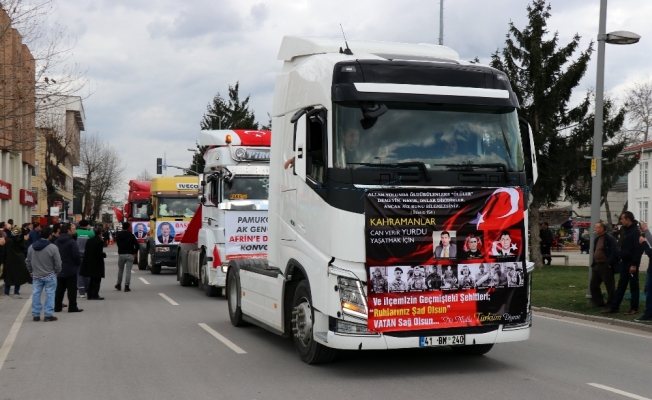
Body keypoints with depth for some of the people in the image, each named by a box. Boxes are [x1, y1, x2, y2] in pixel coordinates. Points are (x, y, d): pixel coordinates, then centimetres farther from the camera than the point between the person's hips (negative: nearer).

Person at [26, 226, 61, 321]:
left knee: (36, 294, 10)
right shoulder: (53, 248, -17)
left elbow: (28, 261, 8)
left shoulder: (31, 247, -2)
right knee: (50, 294, 3)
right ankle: (48, 315, 3)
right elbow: (58, 263, -12)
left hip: (36, 276, 4)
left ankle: (36, 314, 15)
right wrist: (56, 272, 6)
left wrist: (31, 271, 21)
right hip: (50, 276, -4)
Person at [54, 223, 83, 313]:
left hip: (59, 269, 7)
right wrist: (79, 262, -1)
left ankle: (57, 306, 16)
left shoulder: (56, 242, 7)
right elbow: (76, 255, -20)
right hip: (70, 269, -7)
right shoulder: (71, 242, -17)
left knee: (59, 289, 13)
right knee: (72, 289, 0)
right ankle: (72, 307, 2)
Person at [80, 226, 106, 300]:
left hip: (89, 262, 7)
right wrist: (104, 254, 0)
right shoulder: (100, 241, -16)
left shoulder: (89, 241, 5)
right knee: (96, 280, 2)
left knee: (91, 279, 17)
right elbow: (99, 254, -19)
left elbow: (86, 251, 6)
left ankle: (89, 295, 18)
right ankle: (95, 295, 0)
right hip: (97, 263, -7)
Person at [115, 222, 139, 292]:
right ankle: (126, 286, -6)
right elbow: (137, 246, -14)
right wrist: (134, 251, 4)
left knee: (120, 270, 19)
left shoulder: (118, 235, 1)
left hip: (121, 254, 3)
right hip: (129, 255, -3)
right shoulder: (131, 235, -9)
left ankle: (119, 285, 26)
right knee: (128, 271, -1)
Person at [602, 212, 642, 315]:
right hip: (624, 262, 9)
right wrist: (621, 258, 12)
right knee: (621, 286, 9)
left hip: (631, 263, -9)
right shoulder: (626, 231, 14)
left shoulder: (635, 231, -14)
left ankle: (634, 308, 8)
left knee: (633, 286, 1)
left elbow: (638, 250, -19)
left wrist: (634, 264, -22)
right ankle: (613, 307, 10)